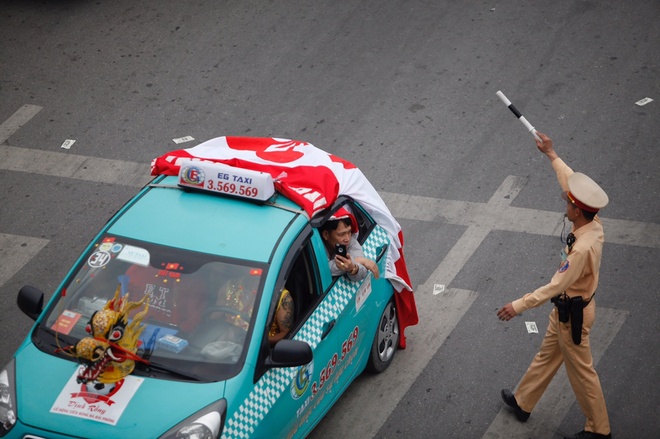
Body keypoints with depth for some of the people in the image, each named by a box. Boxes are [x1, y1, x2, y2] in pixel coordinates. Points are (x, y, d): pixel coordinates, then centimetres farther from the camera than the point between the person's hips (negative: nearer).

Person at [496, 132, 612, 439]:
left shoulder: (583, 248, -37)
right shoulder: (594, 225, -11)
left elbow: (557, 286, -34)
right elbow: (571, 181, 4)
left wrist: (519, 305, -31)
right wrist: (552, 155, 11)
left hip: (572, 315, -9)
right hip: (567, 308, 9)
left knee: (582, 371, 8)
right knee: (546, 356, 25)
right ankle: (523, 402, 44)